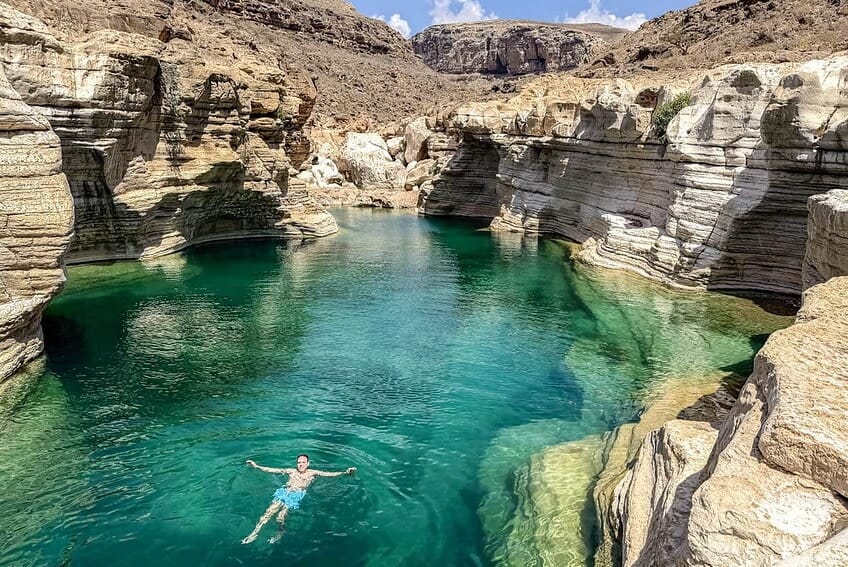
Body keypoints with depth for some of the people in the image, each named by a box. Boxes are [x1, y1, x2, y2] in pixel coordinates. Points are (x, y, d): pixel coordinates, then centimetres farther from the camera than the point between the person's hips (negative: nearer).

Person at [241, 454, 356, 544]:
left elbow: (329, 474, 5)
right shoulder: (291, 471, 24)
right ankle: (255, 532, -22)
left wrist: (344, 473, -9)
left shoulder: (312, 473, 16)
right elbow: (272, 470, 22)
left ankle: (279, 533, -5)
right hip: (284, 492, 3)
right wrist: (256, 466, 17)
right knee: (269, 511, -21)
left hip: (297, 495, -3)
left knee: (281, 515, -26)